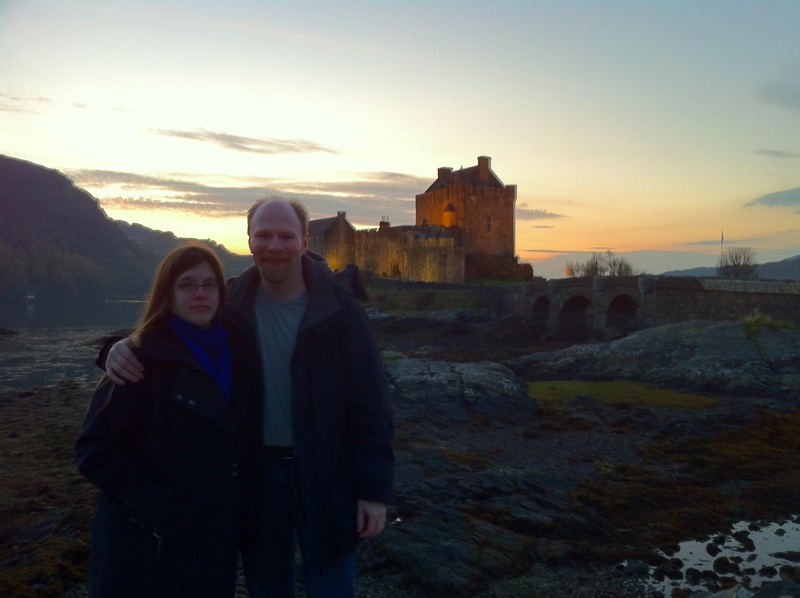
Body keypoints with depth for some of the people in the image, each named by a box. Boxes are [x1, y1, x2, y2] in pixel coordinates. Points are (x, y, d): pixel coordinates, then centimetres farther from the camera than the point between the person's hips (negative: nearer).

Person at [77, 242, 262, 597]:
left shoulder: (238, 350, 1)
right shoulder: (146, 360, -14)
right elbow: (95, 448, -14)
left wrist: (243, 515, 5)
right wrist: (151, 507, -18)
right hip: (148, 545, -5)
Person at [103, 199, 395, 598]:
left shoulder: (339, 307, -13)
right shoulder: (232, 303, -4)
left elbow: (370, 403, -11)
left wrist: (374, 489, -12)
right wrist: (127, 347, -18)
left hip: (325, 474, -2)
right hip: (255, 471, 3)